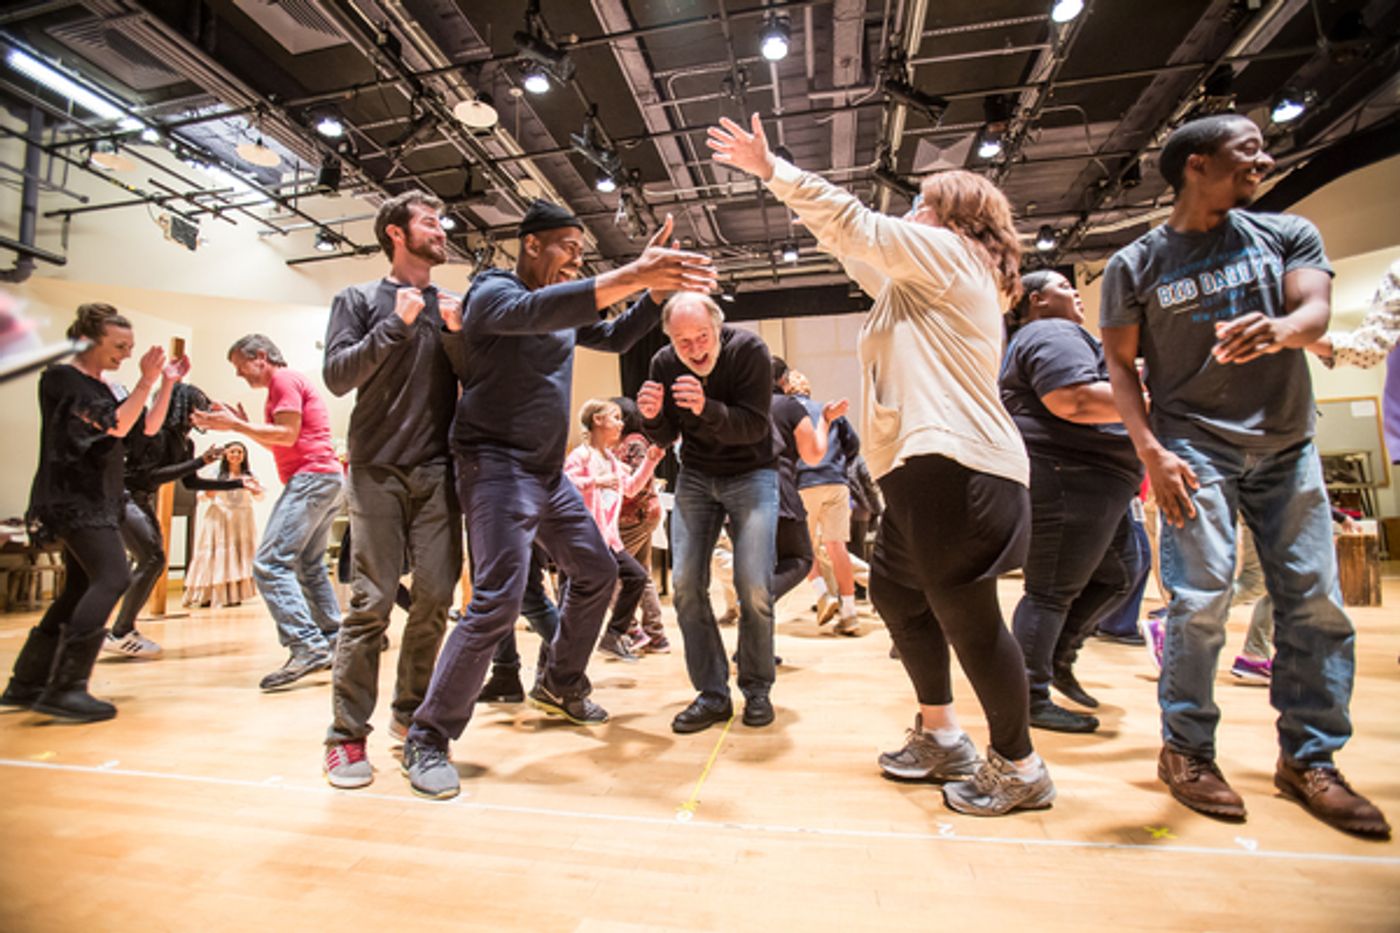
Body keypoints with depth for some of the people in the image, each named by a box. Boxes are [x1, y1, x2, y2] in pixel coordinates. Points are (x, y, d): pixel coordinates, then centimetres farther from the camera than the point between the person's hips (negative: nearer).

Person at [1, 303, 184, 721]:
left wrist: (168, 383, 0)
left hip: (95, 501, 9)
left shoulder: (106, 386, 14)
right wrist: (146, 381, -23)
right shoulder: (61, 377, -10)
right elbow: (116, 426, -20)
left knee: (81, 589, 11)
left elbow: (149, 426, 10)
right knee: (113, 579, -19)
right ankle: (64, 689, -16)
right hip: (73, 497, -9)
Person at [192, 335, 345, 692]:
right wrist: (241, 424, 17)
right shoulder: (284, 384, 27)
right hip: (328, 479, 11)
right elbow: (279, 443, 25)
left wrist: (235, 425, -8)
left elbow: (287, 435, -14)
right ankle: (334, 642, 17)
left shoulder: (284, 379, -3)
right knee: (309, 566, 15)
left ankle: (307, 647, -22)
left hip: (311, 476, -11)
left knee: (270, 563, -15)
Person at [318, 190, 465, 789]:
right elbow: (336, 377, -3)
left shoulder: (453, 307, 17)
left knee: (435, 596, 0)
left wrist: (456, 333, -6)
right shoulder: (359, 300, 9)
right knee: (372, 601, -6)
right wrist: (397, 324, -10)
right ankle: (347, 735, 5)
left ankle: (411, 711, 18)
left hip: (437, 470, 3)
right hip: (377, 469, -3)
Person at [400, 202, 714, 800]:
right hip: (498, 467, -9)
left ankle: (560, 684, 33)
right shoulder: (493, 292, -8)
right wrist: (632, 275, -40)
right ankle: (427, 739, -1)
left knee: (597, 573, 14)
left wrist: (654, 289, 5)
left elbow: (614, 337, 22)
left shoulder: (565, 305, 16)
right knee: (497, 602, -17)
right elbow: (537, 311, -30)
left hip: (548, 473, 9)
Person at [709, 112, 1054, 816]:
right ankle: (940, 737, 27)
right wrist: (781, 181, 39)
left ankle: (1018, 768, 13)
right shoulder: (924, 278, 27)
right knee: (894, 590, 15)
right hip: (928, 467, 11)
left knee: (965, 613, -4)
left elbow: (856, 223, -3)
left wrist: (770, 169, 6)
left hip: (951, 465, -11)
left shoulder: (947, 251, 1)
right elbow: (860, 251, 34)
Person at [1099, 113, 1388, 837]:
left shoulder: (1287, 234, 11)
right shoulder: (1134, 264, 1)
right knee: (1201, 600, -10)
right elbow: (1119, 364, -2)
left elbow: (1316, 309, -5)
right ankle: (1186, 751, 7)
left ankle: (1309, 759, 19)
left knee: (1316, 605, 3)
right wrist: (1151, 453, -13)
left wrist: (1279, 328, -30)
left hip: (1288, 445, 4)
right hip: (1195, 445, -4)